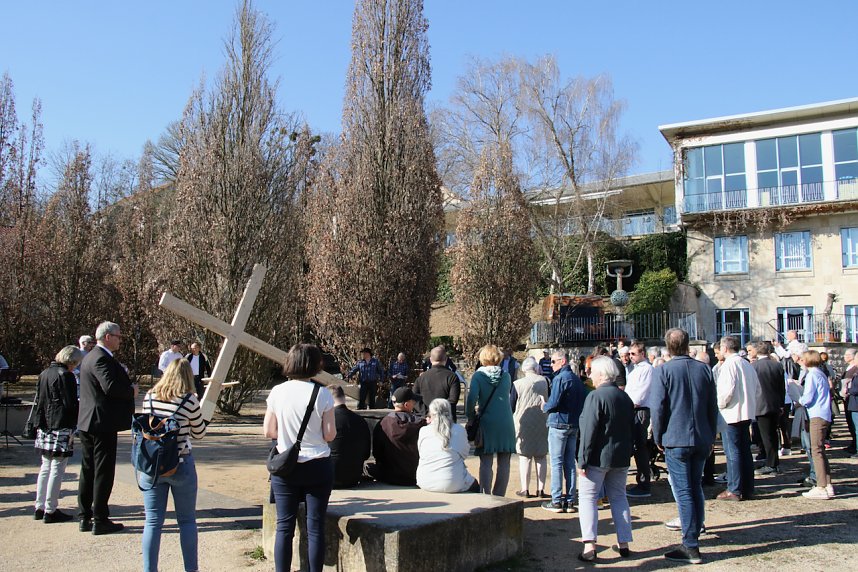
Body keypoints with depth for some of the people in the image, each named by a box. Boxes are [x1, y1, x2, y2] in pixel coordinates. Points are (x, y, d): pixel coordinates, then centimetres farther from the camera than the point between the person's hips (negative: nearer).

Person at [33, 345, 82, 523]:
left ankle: (40, 508, 21)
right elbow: (71, 405, -15)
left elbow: (38, 401, 16)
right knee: (57, 470, -2)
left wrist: (39, 424, 18)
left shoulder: (44, 374, 12)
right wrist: (73, 427, -6)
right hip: (61, 428, -8)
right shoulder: (66, 376, -13)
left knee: (45, 468, 16)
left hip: (44, 428, 9)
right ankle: (50, 511, 2)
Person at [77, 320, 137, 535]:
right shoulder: (102, 358, -17)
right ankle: (100, 520, 3)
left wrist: (128, 388, 7)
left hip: (88, 422, 10)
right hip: (102, 423, -10)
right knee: (103, 471, -3)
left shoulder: (90, 357, 16)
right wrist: (132, 391, -13)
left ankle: (85, 517, 22)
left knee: (88, 470, 14)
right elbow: (111, 386, -29)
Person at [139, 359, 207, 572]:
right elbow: (199, 434, 2)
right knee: (187, 520, 11)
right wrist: (205, 416, 19)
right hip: (180, 466, -3)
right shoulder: (189, 400, -11)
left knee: (153, 522, 10)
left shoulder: (149, 397, 0)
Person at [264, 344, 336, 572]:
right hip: (317, 466, -2)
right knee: (315, 526, 7)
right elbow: (329, 434, -10)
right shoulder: (322, 394, -10)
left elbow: (268, 431, 0)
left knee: (284, 525, 10)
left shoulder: (277, 392, -4)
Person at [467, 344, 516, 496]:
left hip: (486, 423, -2)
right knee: (504, 463, 9)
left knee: (485, 463, 4)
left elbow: (472, 397, -16)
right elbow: (507, 395, 11)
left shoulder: (478, 375, -5)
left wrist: (471, 416, -4)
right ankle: (499, 496, 14)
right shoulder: (506, 376, 3)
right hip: (506, 423, 2)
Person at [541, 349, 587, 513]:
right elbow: (583, 402, 12)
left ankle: (557, 501, 1)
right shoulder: (577, 379, 10)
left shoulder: (560, 378, -14)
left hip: (559, 424, -7)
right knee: (570, 463, 11)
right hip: (574, 425, 7)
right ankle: (570, 500, 14)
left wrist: (544, 407, -1)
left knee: (556, 463, -2)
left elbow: (554, 403, -20)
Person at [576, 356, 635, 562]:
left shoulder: (595, 396, -16)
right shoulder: (625, 397, 7)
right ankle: (624, 543, 18)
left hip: (598, 458, -7)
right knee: (619, 497, 16)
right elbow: (632, 429, 15)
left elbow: (588, 431, -19)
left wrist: (582, 460, -15)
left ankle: (589, 545, -6)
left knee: (588, 497, 1)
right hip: (621, 458, 7)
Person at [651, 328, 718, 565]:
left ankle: (691, 547, 0)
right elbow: (713, 407, 8)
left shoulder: (663, 370, -11)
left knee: (683, 492, -2)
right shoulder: (704, 369, 3)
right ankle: (695, 532, 29)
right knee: (696, 487, 18)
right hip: (701, 439, 5)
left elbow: (657, 407, -13)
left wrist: (658, 438, -1)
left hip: (676, 439, -5)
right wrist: (711, 436, 17)